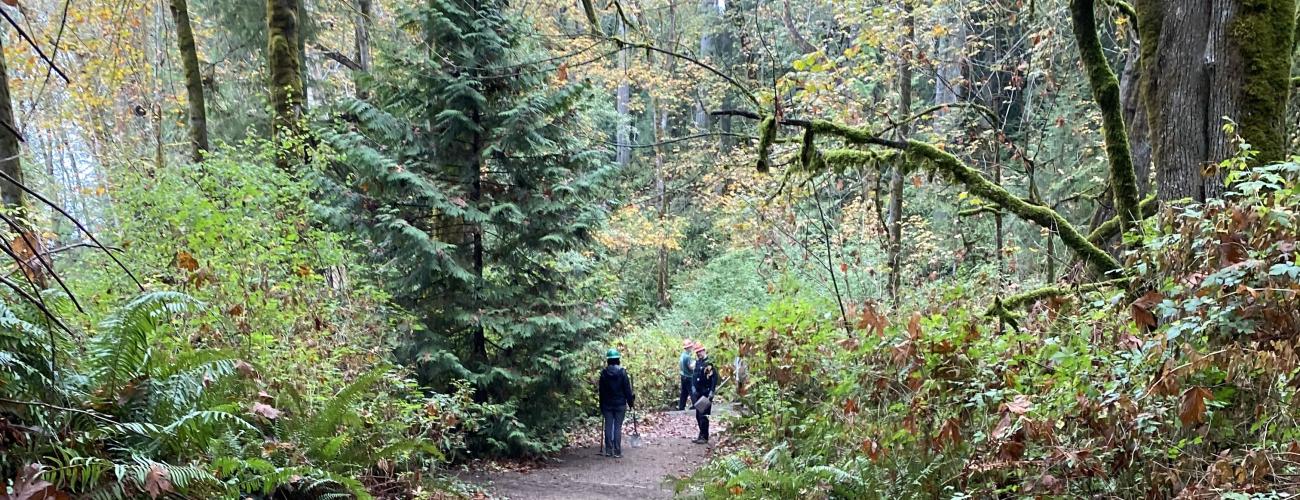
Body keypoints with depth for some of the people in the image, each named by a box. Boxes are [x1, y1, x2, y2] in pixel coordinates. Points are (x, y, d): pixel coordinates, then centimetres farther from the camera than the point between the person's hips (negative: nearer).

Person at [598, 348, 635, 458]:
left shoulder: (604, 373, -1)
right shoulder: (622, 372, -9)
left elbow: (601, 391, 4)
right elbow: (627, 389, -7)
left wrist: (601, 406, 12)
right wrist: (630, 401, 4)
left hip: (607, 404, 2)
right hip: (620, 404, -2)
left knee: (608, 427, 8)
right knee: (618, 427, 1)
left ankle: (608, 450, 10)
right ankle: (617, 452, 0)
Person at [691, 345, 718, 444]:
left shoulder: (709, 362, -13)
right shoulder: (698, 362, 12)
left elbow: (714, 377, -18)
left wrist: (711, 391, -21)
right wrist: (694, 387, 16)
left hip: (706, 393, -9)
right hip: (699, 393, 9)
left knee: (703, 415, -7)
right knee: (698, 415, 12)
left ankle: (704, 437, -1)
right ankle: (701, 436, 21)